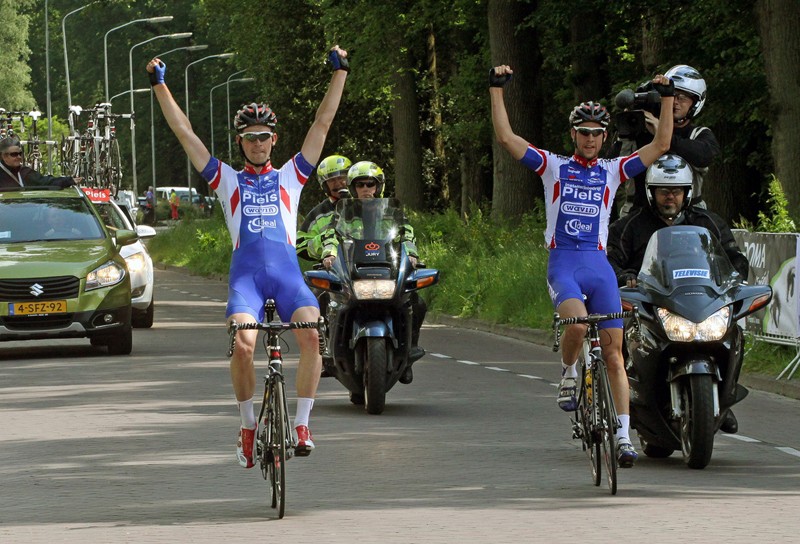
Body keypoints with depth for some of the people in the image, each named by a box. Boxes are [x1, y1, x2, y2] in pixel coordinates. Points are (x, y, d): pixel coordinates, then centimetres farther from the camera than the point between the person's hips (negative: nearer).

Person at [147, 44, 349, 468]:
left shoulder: (290, 176, 21)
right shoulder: (227, 180, 20)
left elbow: (322, 124, 17)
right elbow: (184, 132, 17)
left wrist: (339, 74, 13)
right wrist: (159, 86, 15)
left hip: (287, 272, 1)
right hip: (246, 272, 0)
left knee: (311, 335, -25)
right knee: (243, 344, -25)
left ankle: (302, 425, -16)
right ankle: (247, 426, -5)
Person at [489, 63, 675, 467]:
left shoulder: (612, 171, 12)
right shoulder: (553, 166, 7)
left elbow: (660, 146, 7)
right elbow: (506, 137, -1)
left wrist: (667, 99, 1)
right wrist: (496, 90, -6)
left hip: (599, 266, 2)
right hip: (563, 263, -2)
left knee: (614, 353, -3)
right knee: (578, 324, -31)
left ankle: (623, 435, -2)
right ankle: (568, 374, 1)